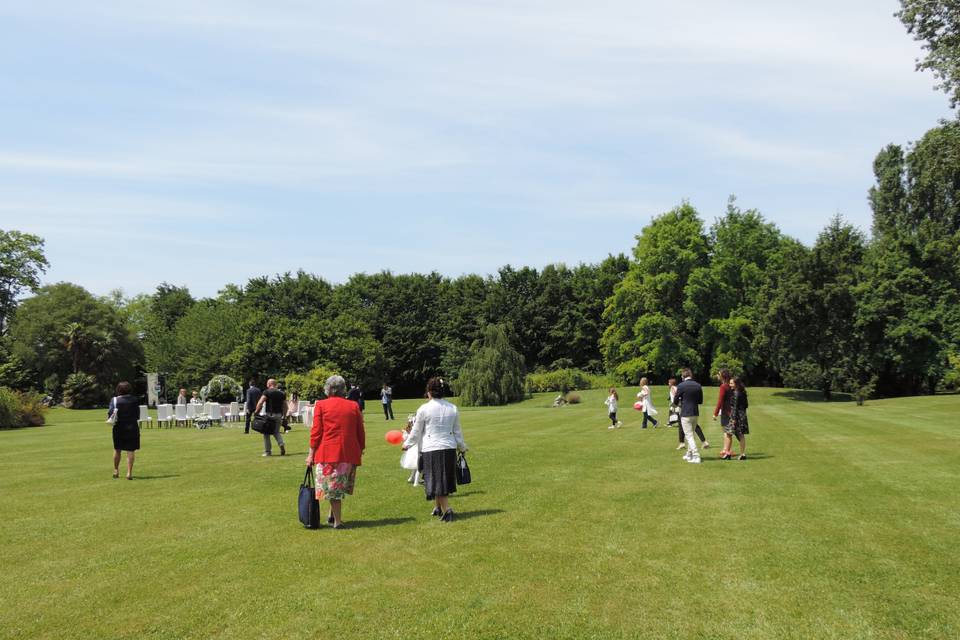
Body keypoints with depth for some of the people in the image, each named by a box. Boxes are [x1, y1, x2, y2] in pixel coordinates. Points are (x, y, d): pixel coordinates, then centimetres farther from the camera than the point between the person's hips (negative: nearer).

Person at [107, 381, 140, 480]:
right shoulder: (135, 400, -4)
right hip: (132, 427, -1)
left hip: (119, 427, 1)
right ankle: (129, 473, -3)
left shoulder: (114, 400, -6)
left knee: (117, 450, 18)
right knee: (131, 451, 1)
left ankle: (116, 471, 30)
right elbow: (138, 415, 0)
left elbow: (110, 413, -12)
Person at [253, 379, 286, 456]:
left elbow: (260, 402, -17)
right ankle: (281, 444, -7)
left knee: (266, 433, 7)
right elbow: (285, 406, 13)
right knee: (277, 432, 18)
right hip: (279, 415, 5)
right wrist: (284, 416, 20)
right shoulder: (282, 393, 11)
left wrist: (256, 411, -8)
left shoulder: (267, 392, -6)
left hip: (270, 415, -5)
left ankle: (267, 452, 8)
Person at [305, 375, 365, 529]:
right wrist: (361, 449, 18)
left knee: (332, 487, 4)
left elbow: (316, 432, -4)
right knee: (340, 487, 19)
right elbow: (360, 432, 8)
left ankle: (338, 521, 4)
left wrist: (311, 453, 1)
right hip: (349, 453, 3)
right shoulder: (354, 406, 6)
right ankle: (332, 515, 23)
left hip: (328, 453, -3)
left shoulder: (321, 405, -1)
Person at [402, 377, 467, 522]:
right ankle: (438, 508, 32)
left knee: (436, 481, -1)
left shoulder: (424, 409, -7)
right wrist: (462, 446, 27)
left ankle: (447, 510, -12)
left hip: (431, 449, -5)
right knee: (444, 479, 18)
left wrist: (407, 444, 18)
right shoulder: (453, 408, 4)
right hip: (449, 448, 5)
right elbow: (457, 431, 11)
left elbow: (416, 431, 1)